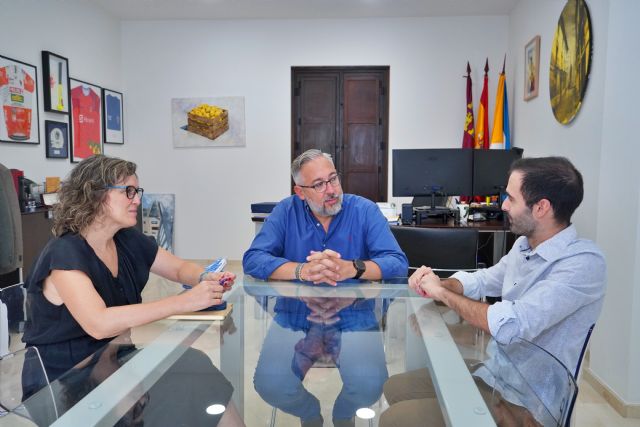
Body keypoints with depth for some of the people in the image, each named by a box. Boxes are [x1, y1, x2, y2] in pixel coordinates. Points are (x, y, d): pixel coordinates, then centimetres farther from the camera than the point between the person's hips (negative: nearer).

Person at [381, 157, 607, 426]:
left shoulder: (583, 263, -24)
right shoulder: (524, 245, 3)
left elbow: (509, 326, -33)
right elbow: (482, 281, 18)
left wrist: (443, 293, -18)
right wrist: (441, 283, -4)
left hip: (521, 402, -8)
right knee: (395, 387, 12)